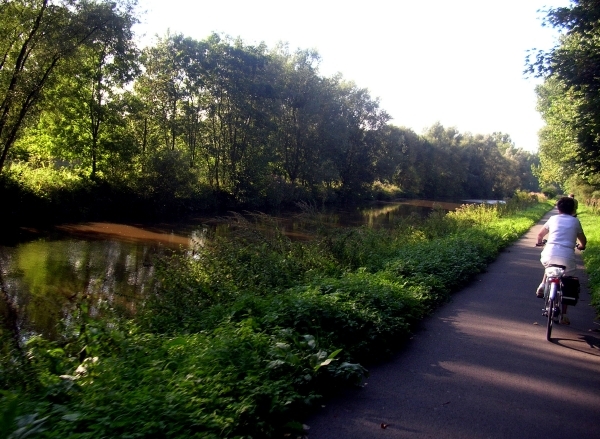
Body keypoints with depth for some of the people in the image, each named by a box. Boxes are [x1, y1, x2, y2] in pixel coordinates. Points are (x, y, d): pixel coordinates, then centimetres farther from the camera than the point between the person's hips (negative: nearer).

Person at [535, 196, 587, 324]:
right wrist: (581, 246, 49)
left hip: (550, 252, 1)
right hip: (567, 255, -1)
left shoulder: (553, 218, 17)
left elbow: (540, 234, 29)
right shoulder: (575, 221, 15)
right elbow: (583, 240, 26)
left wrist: (539, 242, 51)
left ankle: (542, 286, 15)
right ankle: (564, 316, 15)